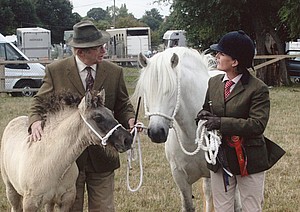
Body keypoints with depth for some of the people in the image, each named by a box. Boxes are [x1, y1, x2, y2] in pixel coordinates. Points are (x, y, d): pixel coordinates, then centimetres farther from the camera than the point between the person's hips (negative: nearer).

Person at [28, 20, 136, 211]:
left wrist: (130, 120, -12)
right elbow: (40, 102, 4)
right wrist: (36, 122, -16)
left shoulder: (114, 72, 1)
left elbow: (122, 106, 10)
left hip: (102, 158, 1)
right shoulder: (56, 71, -4)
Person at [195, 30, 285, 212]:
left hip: (248, 161, -5)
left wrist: (221, 123, -26)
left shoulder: (258, 89, -15)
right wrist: (204, 114, -7)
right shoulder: (214, 83, 4)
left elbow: (258, 125, -22)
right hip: (219, 159, 5)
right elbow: (207, 107, 19)